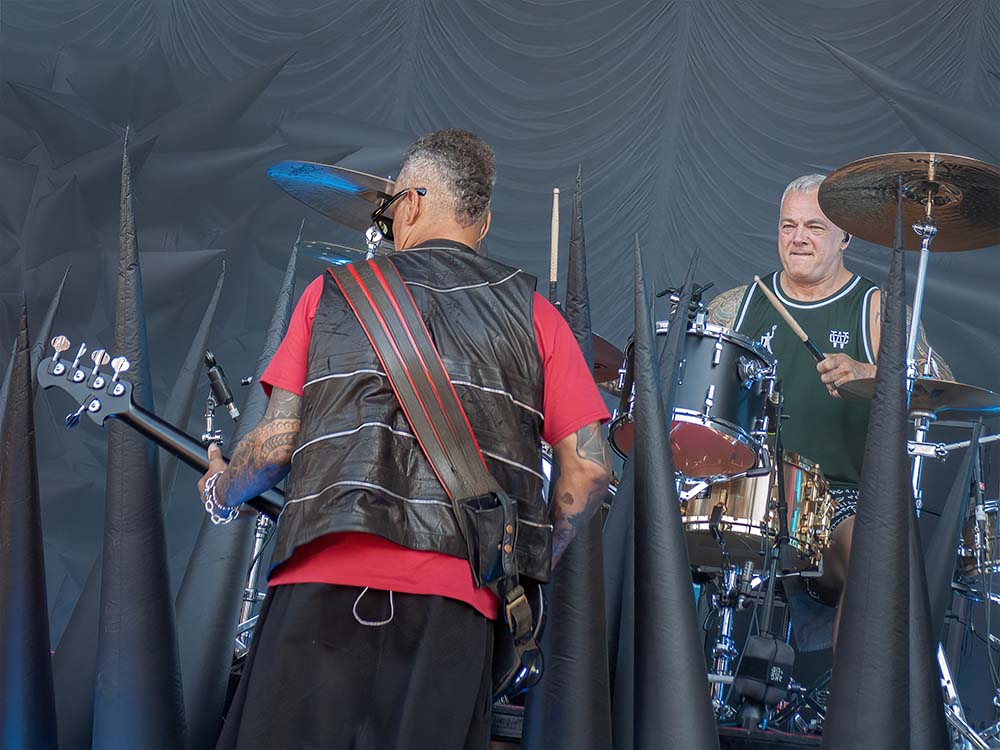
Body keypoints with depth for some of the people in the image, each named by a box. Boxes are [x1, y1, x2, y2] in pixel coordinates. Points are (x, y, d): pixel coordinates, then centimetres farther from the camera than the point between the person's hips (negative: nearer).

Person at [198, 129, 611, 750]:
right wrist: (531, 565, 19)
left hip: (325, 584, -1)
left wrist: (221, 491, 28)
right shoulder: (530, 312, 13)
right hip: (454, 603, 1)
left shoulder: (335, 292, 12)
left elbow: (277, 444, 7)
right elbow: (590, 467, 5)